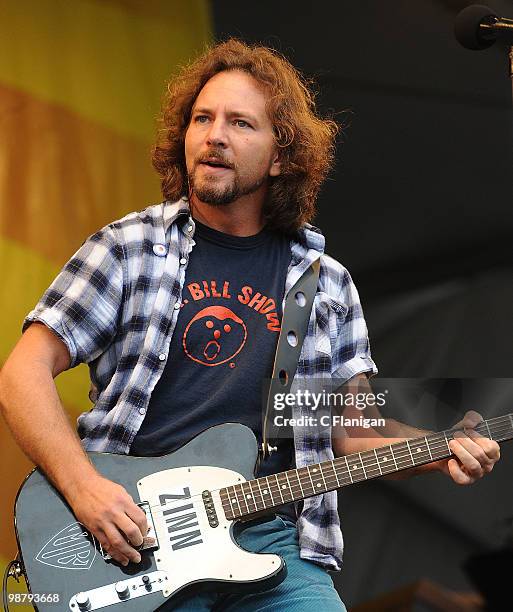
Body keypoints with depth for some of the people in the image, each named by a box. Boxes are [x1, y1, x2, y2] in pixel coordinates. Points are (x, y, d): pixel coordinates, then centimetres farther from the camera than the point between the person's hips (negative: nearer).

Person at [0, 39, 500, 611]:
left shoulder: (327, 283, 13)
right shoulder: (129, 247, 5)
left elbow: (350, 434, 17)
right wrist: (84, 488, -12)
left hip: (270, 537, 2)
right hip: (132, 534, -2)